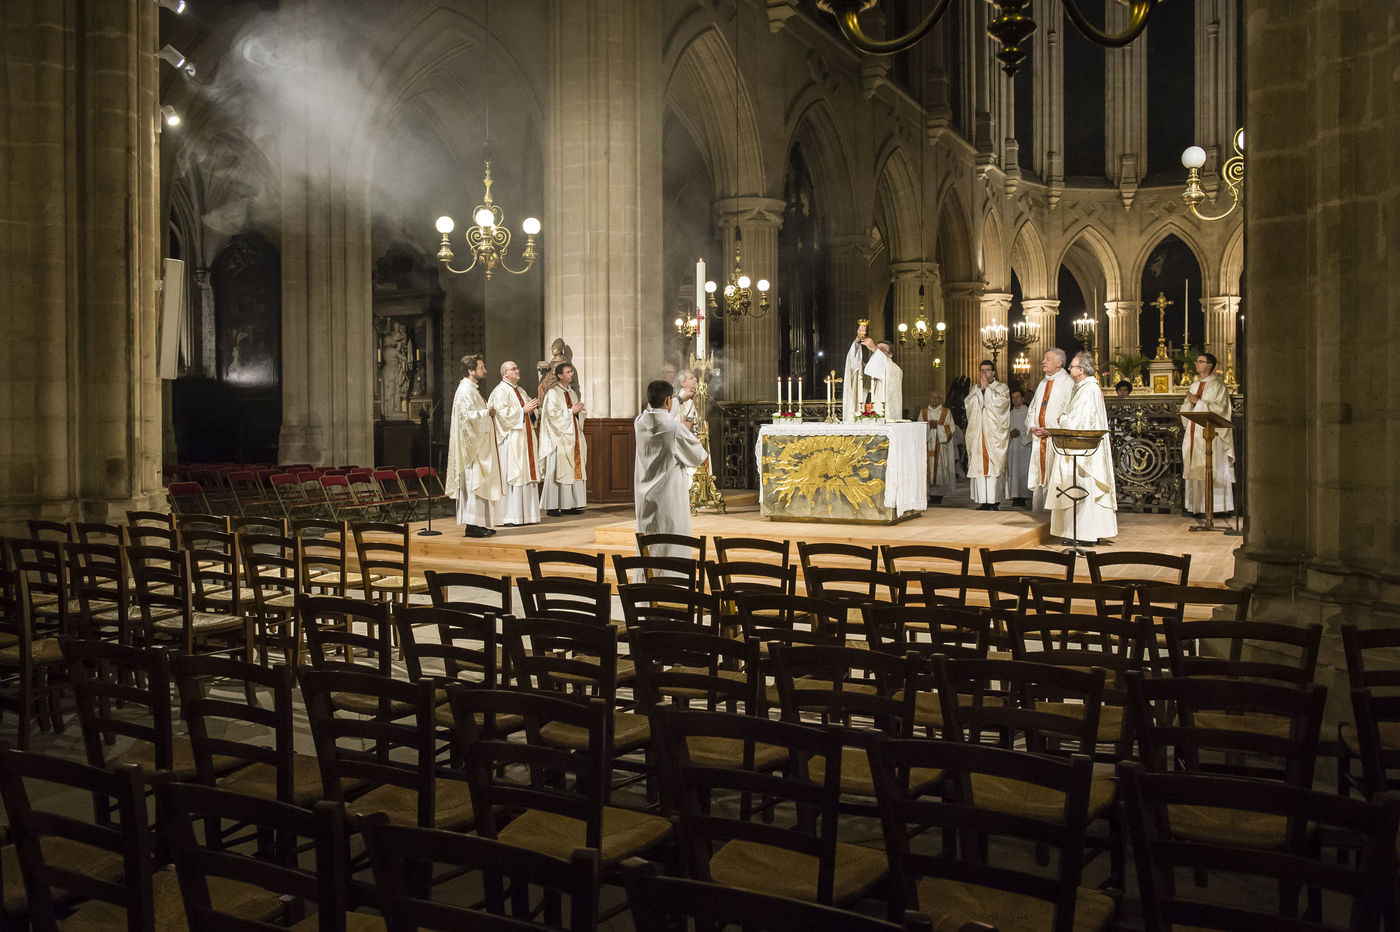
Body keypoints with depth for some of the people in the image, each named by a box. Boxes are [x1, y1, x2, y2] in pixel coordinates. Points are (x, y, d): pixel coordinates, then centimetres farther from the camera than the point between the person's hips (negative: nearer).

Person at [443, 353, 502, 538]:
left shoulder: (472, 389, 17)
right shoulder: (466, 390, -15)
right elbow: (469, 415, -24)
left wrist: (488, 412, 7)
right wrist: (487, 412, -10)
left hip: (479, 443, 11)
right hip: (472, 444, -11)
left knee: (478, 482, 11)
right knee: (474, 482, -9)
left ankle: (480, 524, 14)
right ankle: (473, 525, -7)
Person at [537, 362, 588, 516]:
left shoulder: (573, 392, 17)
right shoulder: (552, 393, -5)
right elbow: (552, 414, -16)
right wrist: (571, 411, -13)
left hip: (573, 436, 7)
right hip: (559, 438, -7)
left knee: (574, 471, 4)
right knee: (556, 471, -7)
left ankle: (569, 505, 8)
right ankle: (552, 507, -5)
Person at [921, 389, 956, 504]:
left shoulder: (946, 412, 8)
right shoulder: (924, 412, 14)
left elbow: (951, 428, 1)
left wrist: (938, 426, -12)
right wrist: (928, 426, -10)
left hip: (941, 445, -2)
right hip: (928, 445, 2)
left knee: (940, 468, -7)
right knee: (929, 468, -6)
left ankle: (938, 496, -3)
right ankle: (931, 496, -3)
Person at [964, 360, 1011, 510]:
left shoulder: (1002, 387, 6)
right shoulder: (975, 389, 18)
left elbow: (1000, 402, -12)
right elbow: (969, 403, 2)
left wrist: (987, 387, -7)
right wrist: (980, 388, -3)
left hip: (995, 434, -4)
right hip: (977, 433, 4)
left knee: (995, 465, -9)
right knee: (979, 464, -1)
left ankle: (995, 500, -9)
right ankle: (982, 500, 1)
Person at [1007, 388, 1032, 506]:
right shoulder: (1010, 414, 18)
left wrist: (1020, 432, -15)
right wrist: (1010, 433, -4)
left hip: (1024, 444, -5)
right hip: (1011, 445, 5)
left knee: (1023, 471, -9)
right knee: (1013, 471, 0)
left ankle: (1022, 497, -9)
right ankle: (1015, 497, 1)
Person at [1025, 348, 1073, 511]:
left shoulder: (1067, 383, -5)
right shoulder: (1043, 384, 19)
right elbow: (1032, 408, 22)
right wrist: (1032, 426, 3)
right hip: (1039, 438, 7)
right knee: (1038, 478, 6)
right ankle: (1037, 511, 11)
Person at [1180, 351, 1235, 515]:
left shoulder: (1218, 386, -2)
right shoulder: (1194, 385, 18)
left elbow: (1219, 408, -13)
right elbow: (1185, 408, 15)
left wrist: (1198, 402, -14)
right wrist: (1190, 402, -6)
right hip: (1194, 433, 7)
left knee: (1213, 470, -9)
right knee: (1195, 470, 4)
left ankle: (1218, 507, -7)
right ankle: (1197, 506, 6)